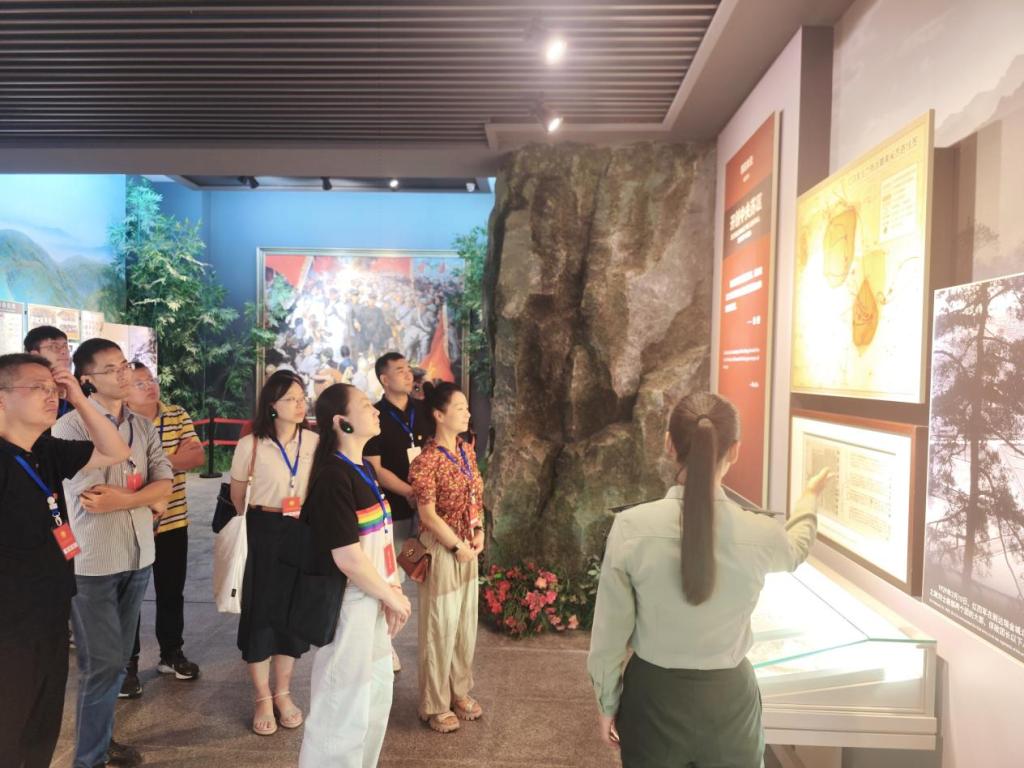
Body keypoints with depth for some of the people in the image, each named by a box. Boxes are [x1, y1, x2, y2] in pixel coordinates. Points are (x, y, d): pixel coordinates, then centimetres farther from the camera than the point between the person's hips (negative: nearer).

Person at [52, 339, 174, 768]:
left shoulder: (143, 427, 6)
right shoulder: (70, 427, -11)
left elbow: (165, 484, -1)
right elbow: (90, 500, -14)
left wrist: (122, 499, -17)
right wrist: (148, 499, -5)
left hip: (137, 556, 5)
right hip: (92, 562, -5)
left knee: (117, 659, 18)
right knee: (102, 663, 4)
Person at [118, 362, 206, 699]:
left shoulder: (178, 416, 3)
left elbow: (198, 456, -5)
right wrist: (177, 455, -19)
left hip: (173, 522, 4)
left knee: (172, 592, 16)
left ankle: (171, 653, 32)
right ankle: (128, 663, 23)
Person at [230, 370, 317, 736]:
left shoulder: (315, 442, -4)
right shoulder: (250, 445, -9)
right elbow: (237, 496, 4)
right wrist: (257, 526, 11)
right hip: (264, 534, -2)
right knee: (261, 612, 7)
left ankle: (283, 693, 32)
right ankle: (263, 699, 26)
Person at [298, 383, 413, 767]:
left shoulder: (363, 469, 6)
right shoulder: (333, 477, -23)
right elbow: (348, 557, -25)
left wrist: (391, 592, 0)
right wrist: (393, 596, -13)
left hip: (373, 599, 9)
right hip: (348, 602, -9)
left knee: (376, 695, 24)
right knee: (343, 705, 8)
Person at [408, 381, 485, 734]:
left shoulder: (467, 450, 4)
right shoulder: (427, 459, -19)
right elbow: (428, 514, -18)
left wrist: (478, 531, -2)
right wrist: (457, 546, -14)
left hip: (468, 546, 7)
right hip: (441, 548, -7)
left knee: (465, 622, 18)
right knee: (440, 625, 6)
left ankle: (460, 692, 37)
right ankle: (435, 705, 25)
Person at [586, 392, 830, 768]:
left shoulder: (631, 527, -22)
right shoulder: (761, 535, -17)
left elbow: (610, 633, -12)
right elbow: (795, 549, 10)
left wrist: (607, 703, 6)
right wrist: (810, 496, 30)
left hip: (653, 696, -1)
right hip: (729, 697, 1)